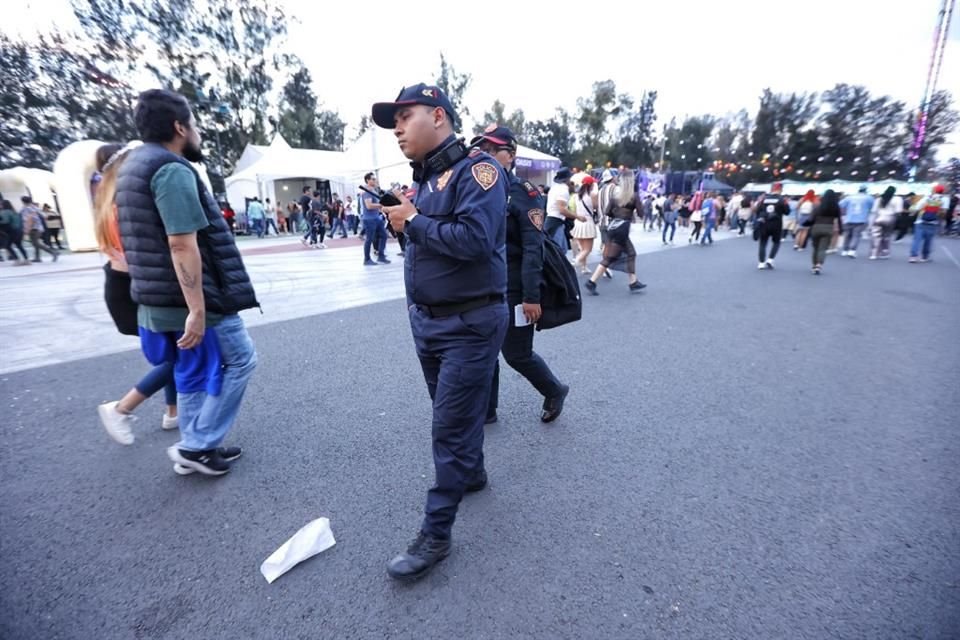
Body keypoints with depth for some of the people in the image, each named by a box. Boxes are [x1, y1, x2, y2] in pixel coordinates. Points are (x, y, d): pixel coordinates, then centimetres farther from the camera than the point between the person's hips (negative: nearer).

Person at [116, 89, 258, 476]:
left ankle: (196, 447, 28)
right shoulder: (172, 169, -17)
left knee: (193, 372, 18)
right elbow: (182, 244, -25)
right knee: (240, 359, 5)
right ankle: (197, 445, 10)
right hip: (192, 297, -10)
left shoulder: (134, 165, 17)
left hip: (160, 298, 10)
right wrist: (197, 310, -26)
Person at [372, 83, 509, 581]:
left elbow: (475, 239, -27)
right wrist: (404, 218, -5)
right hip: (425, 320, 8)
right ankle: (471, 474, 45)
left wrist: (414, 221, -15)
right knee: (454, 412, 21)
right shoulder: (424, 178, 13)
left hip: (470, 325, -8)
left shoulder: (477, 168, -12)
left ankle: (435, 535, 14)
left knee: (451, 426, 0)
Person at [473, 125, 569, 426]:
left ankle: (555, 392, 32)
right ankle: (486, 409, 28)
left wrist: (532, 296, -21)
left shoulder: (523, 193, -10)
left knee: (516, 353, 5)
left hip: (513, 291, -6)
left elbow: (533, 249, -17)